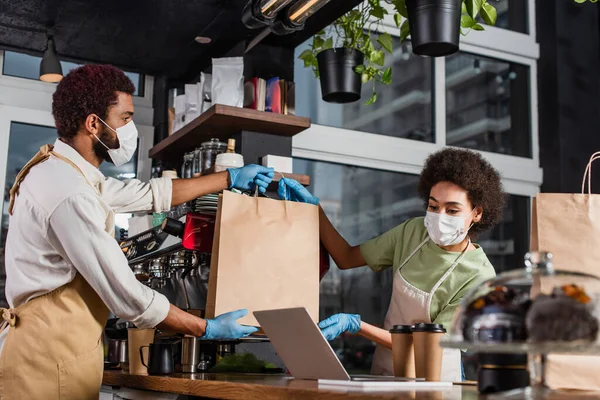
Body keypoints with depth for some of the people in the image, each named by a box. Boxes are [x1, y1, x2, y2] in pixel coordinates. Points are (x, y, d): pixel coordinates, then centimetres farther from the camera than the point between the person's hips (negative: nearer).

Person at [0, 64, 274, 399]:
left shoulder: (65, 171, 10)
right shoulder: (70, 194, -22)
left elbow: (150, 194, 21)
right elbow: (129, 298, -20)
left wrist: (230, 178, 25)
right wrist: (208, 329, -8)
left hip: (48, 351, 10)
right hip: (49, 359, -10)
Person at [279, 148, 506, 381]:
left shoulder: (479, 276, -17)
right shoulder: (414, 231, -1)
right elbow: (346, 259, 7)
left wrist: (355, 325, -27)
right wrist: (312, 206, -3)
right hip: (384, 370, 5)